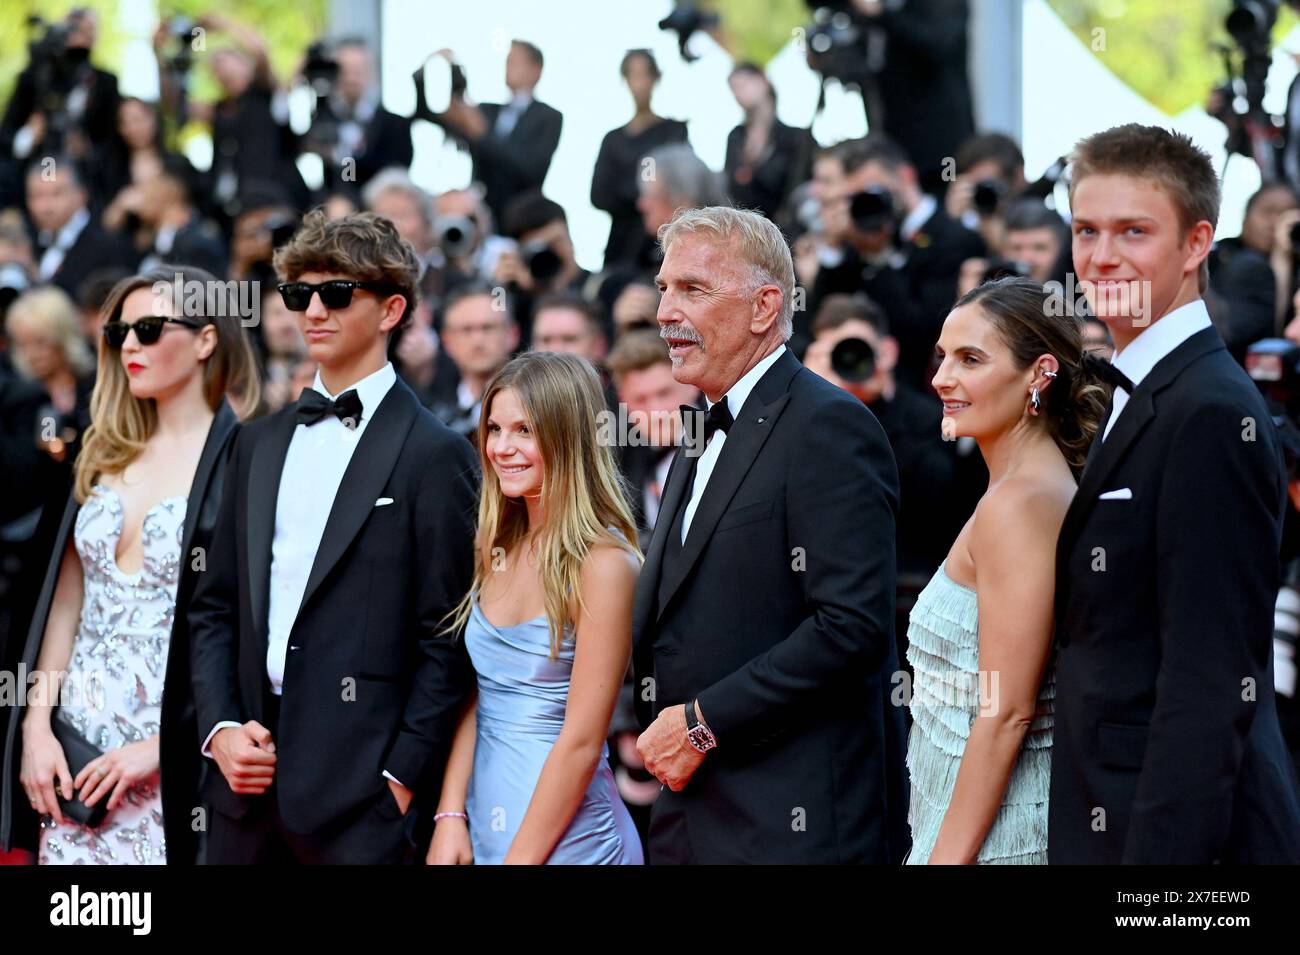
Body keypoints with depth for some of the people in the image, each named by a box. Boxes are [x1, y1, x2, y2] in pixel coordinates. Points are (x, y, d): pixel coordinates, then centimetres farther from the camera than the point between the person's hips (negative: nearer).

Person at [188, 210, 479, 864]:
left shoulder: (434, 456, -3)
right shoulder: (259, 444, 16)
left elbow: (445, 643, -7)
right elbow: (215, 608, 16)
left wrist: (400, 780, -12)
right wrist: (220, 727, 2)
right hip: (247, 784, 5)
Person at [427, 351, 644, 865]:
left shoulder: (603, 564, -15)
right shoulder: (498, 551, 5)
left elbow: (582, 740, -17)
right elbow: (473, 700, 6)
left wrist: (520, 857, -17)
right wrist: (450, 817, -5)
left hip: (564, 836, -6)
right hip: (482, 824, 6)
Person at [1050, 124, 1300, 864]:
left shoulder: (1211, 413, -16)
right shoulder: (1144, 399, 15)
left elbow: (1209, 686, -21)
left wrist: (1156, 853, -23)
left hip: (1180, 828, -9)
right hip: (1118, 820, 9)